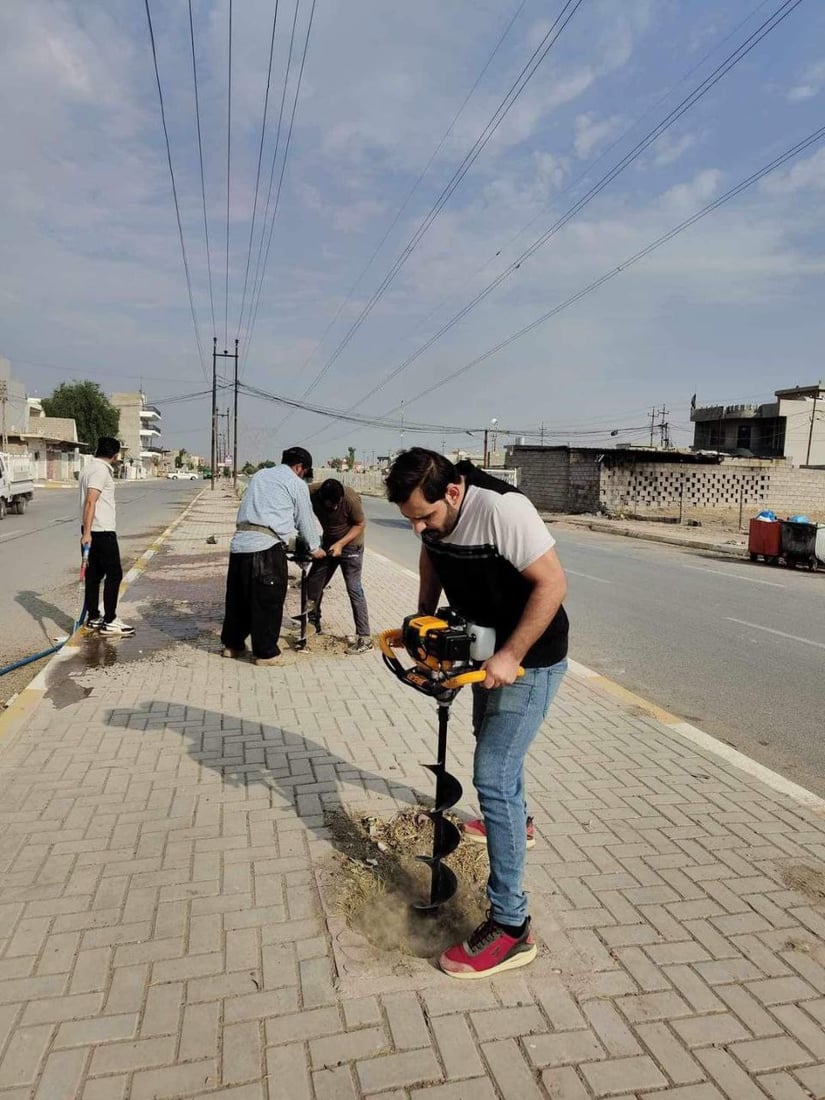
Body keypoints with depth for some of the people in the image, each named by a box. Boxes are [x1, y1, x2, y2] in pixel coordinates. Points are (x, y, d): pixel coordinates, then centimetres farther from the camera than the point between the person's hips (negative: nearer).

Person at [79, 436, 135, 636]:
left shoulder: (90, 467, 16)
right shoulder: (100, 470, -14)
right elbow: (90, 502, -23)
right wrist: (87, 532, -29)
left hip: (92, 531, 10)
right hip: (102, 531, -10)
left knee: (94, 574, 13)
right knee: (114, 574, -3)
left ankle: (93, 618, 20)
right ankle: (109, 622, -1)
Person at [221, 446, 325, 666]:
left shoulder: (259, 475, 24)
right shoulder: (297, 484, 6)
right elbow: (305, 519, 11)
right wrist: (315, 548, 27)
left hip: (239, 542, 7)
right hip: (267, 547, -6)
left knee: (237, 597, 17)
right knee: (268, 601, 4)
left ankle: (232, 644, 30)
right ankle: (265, 652, 12)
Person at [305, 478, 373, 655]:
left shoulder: (350, 499, -30)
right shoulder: (311, 493, -21)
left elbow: (360, 524, -16)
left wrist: (340, 544, -25)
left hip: (350, 545, -5)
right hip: (328, 543, 5)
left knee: (354, 589, -11)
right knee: (313, 582, 11)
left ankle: (365, 638, -9)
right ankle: (313, 622, 33)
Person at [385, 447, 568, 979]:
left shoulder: (502, 509, -32)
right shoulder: (433, 514, -8)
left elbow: (553, 582, -29)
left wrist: (511, 657, -29)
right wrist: (424, 619, 4)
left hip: (530, 658, -9)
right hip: (489, 648, 9)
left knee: (493, 776, -13)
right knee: (490, 739, 29)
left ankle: (511, 926, -2)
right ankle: (514, 820, 58)